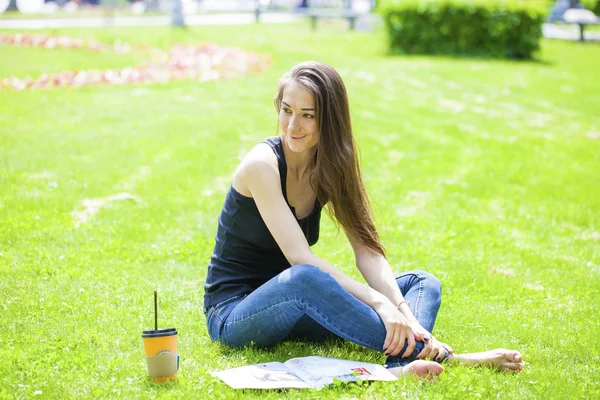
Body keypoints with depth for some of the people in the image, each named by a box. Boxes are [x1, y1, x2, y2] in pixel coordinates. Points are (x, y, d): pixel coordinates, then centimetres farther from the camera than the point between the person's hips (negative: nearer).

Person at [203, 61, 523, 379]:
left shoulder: (331, 168, 1)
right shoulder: (262, 164, -17)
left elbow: (367, 250, -8)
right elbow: (300, 257, -27)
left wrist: (404, 314, -25)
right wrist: (378, 303, -35)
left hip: (297, 310, 7)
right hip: (233, 314, -7)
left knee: (422, 283, -5)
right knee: (303, 279, -40)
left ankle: (401, 365, -41)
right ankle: (442, 356, -37)